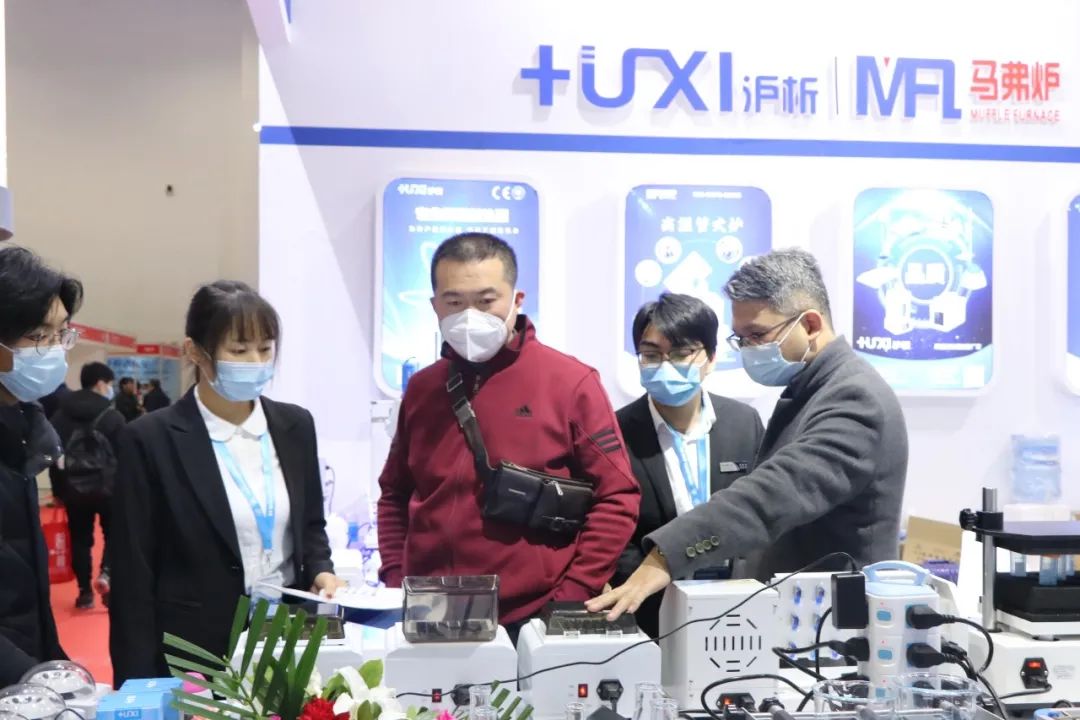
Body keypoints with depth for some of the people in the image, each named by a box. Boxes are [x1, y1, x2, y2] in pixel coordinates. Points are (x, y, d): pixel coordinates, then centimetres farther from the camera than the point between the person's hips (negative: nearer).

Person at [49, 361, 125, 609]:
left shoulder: (60, 416, 6)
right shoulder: (113, 417, -5)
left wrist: (59, 489, 12)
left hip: (74, 488, 3)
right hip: (108, 487, -3)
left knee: (80, 538, 11)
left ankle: (85, 591, 10)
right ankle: (106, 574, -10)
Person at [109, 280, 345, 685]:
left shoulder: (295, 425, 3)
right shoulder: (151, 439, -10)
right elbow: (133, 579, -9)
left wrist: (320, 572, -6)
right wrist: (142, 690, -11)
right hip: (197, 655, -4)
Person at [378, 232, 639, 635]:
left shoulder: (570, 383, -6)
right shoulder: (421, 389, 8)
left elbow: (615, 499, -6)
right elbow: (395, 494, 17)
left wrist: (567, 603, -10)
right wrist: (395, 581, 6)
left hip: (530, 621, -4)